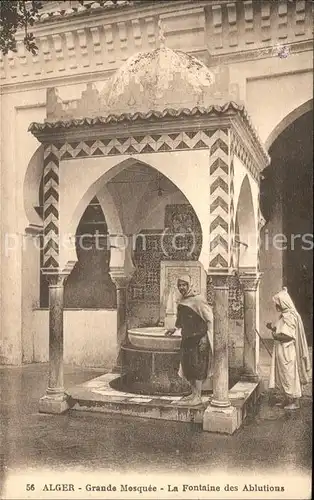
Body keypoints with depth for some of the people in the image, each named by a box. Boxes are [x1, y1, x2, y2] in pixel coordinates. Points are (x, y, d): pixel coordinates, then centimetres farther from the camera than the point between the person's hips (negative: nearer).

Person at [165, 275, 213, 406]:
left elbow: (210, 319, -14)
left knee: (196, 368, -5)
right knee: (188, 368, 10)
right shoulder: (182, 302, 12)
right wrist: (175, 328, 24)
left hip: (198, 339, -8)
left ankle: (197, 397, 1)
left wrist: (206, 337, -17)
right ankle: (193, 394, 20)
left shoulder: (197, 300, -13)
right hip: (186, 339, 8)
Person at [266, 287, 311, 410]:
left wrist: (276, 336, -16)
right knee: (284, 376, 15)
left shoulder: (289, 316, -20)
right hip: (282, 352, 10)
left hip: (288, 353, -10)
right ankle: (287, 400, 24)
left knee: (289, 375, 0)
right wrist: (273, 329, 5)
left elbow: (289, 336, -25)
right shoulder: (284, 315, 11)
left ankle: (295, 402, 11)